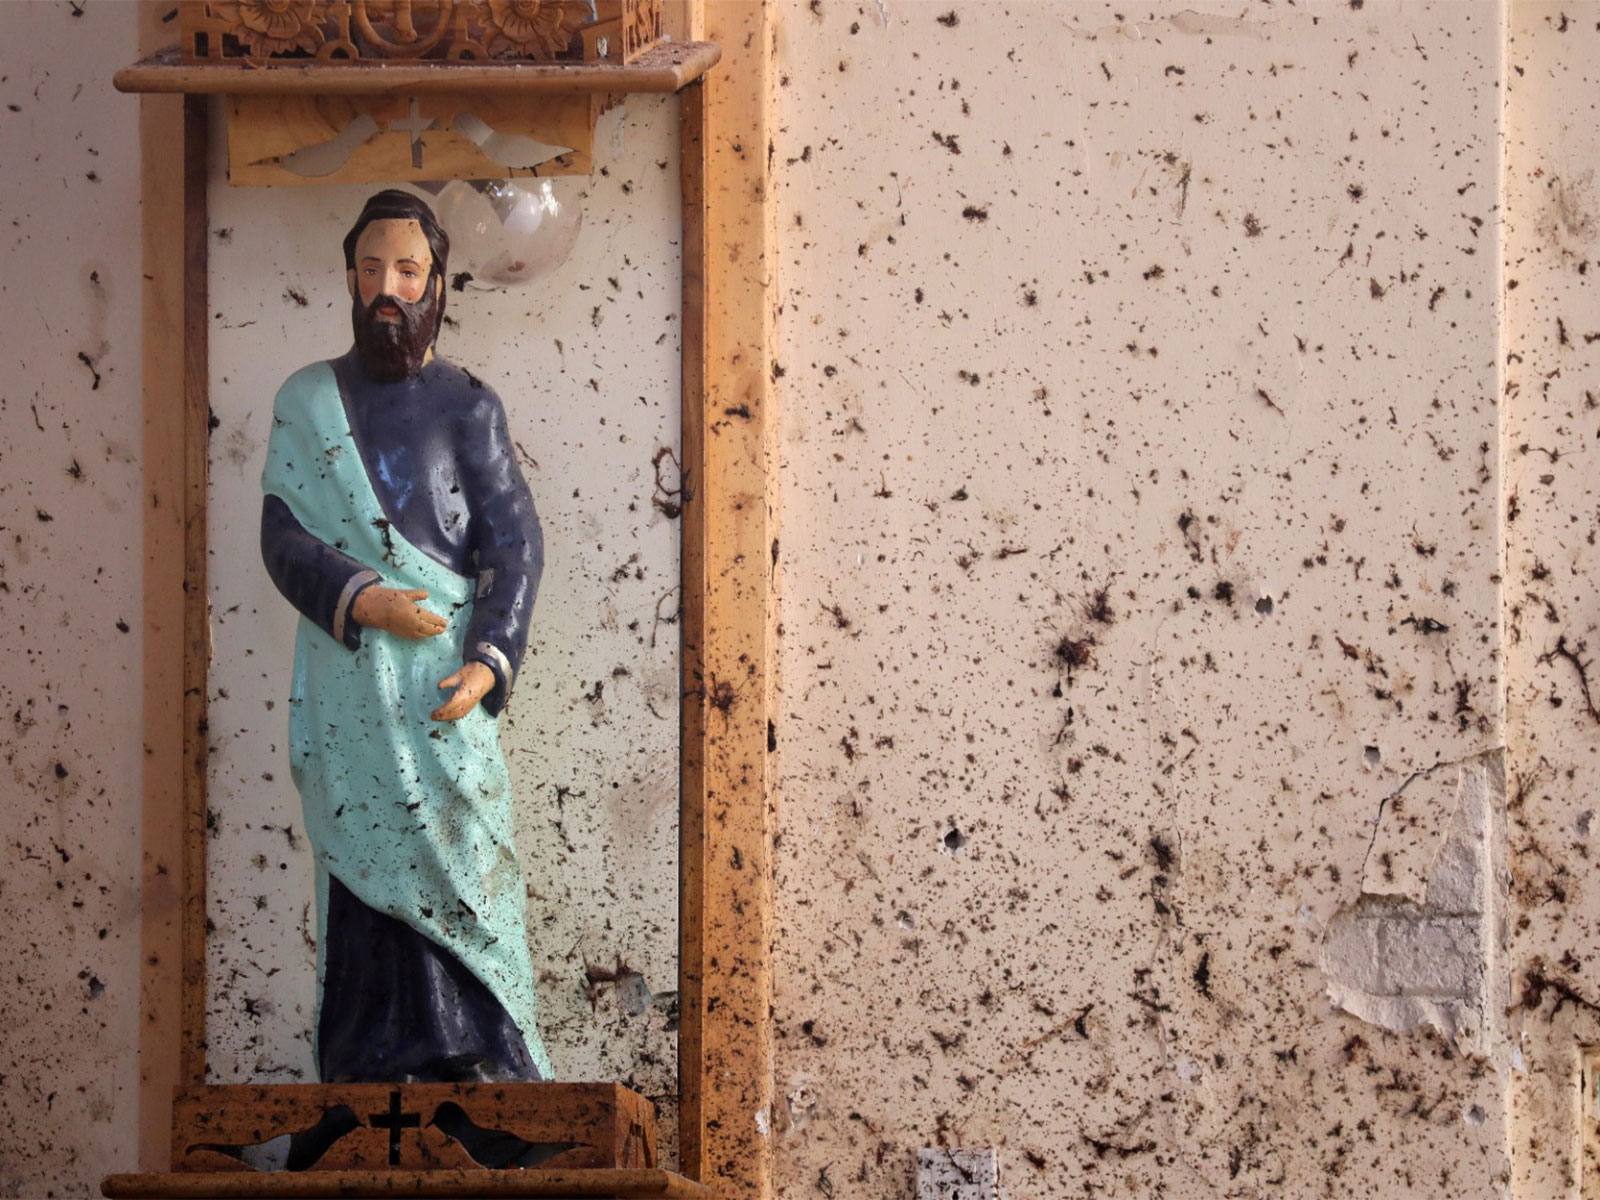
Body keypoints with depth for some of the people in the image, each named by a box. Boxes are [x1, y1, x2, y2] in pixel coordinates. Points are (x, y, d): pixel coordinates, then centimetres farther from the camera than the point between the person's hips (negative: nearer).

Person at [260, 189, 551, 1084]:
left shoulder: (468, 406, 7)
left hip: (444, 684, -1)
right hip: (347, 685, 1)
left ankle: (463, 1063, -4)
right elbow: (285, 537, 3)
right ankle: (367, 1077, 0)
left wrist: (490, 661, -15)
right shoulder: (307, 401, 12)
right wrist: (363, 600, -16)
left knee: (458, 868, -6)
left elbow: (516, 544, 0)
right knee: (361, 872, -1)